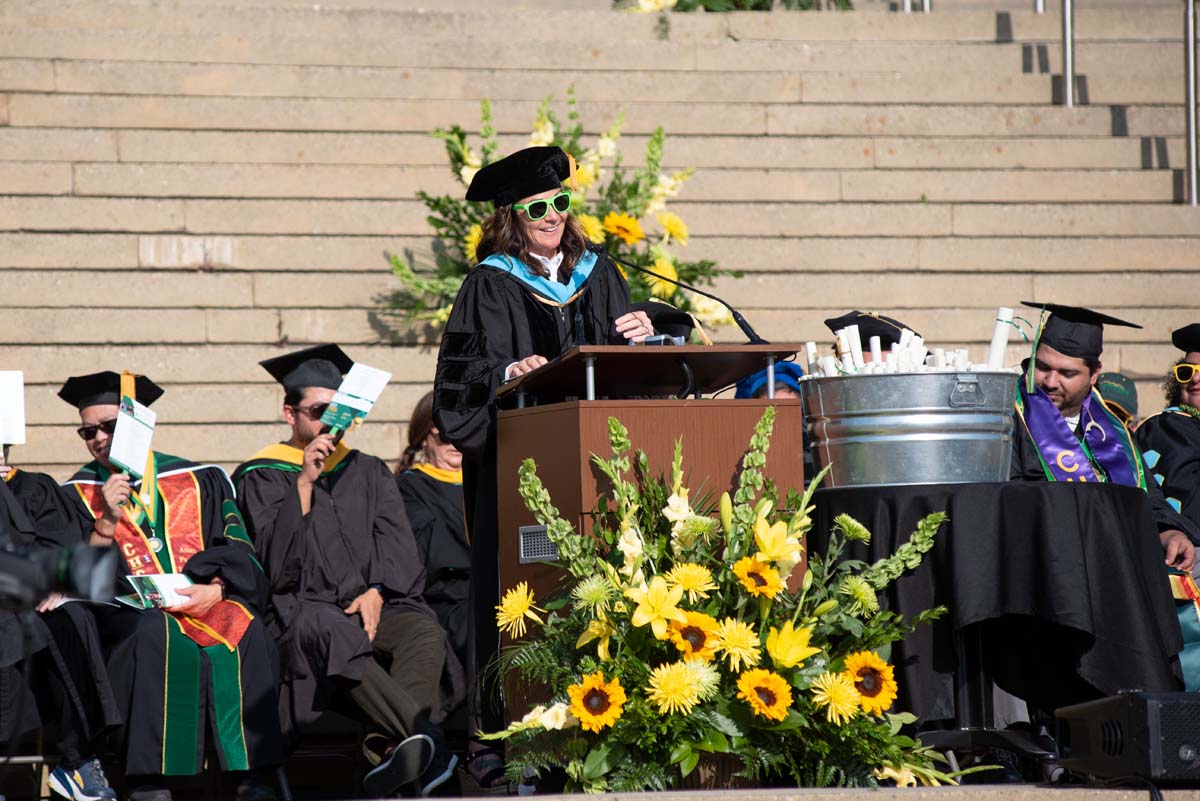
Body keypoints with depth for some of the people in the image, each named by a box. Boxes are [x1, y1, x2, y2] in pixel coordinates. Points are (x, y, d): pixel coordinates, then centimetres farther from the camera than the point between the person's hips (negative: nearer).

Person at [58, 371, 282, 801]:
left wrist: (215, 592, -13)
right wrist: (107, 522, -10)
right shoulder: (78, 495, 13)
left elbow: (239, 555, 7)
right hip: (128, 614, -1)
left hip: (207, 602, 1)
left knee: (243, 630, -31)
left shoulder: (199, 480, 14)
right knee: (159, 637, -36)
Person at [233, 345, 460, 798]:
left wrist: (377, 592, -9)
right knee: (331, 632, -40)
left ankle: (389, 749, -50)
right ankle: (426, 743, -55)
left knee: (425, 633, -31)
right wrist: (305, 482, -9)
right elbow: (276, 560, -3)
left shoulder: (369, 473, 24)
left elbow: (397, 547, 11)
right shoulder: (262, 479, 12)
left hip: (376, 607, 4)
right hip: (304, 609, -3)